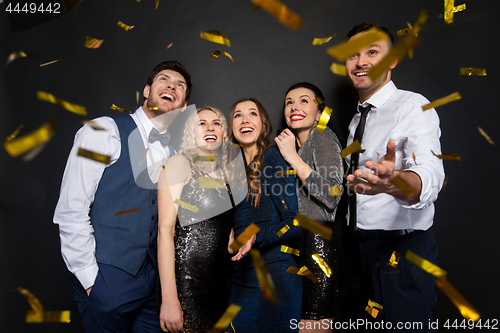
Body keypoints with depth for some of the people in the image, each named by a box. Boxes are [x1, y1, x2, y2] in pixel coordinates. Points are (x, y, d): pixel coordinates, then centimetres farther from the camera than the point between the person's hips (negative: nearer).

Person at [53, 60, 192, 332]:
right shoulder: (103, 132, -12)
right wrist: (90, 277, -12)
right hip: (106, 277, -5)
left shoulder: (176, 151, 5)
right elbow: (70, 211, -14)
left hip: (150, 276, 5)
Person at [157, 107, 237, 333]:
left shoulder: (223, 175, 13)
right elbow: (165, 229, -14)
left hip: (221, 279, 6)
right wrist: (168, 298, -20)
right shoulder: (180, 163, -5)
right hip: (188, 279, -6)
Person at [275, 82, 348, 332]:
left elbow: (332, 197, -20)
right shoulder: (295, 146, 17)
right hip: (301, 244, 8)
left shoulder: (323, 136, -8)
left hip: (322, 243, -8)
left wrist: (293, 158, -19)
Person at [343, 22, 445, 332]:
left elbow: (430, 177, -32)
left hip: (402, 247, -7)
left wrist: (392, 181, -52)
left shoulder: (413, 106, -13)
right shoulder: (357, 120, 11)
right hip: (361, 245, 7)